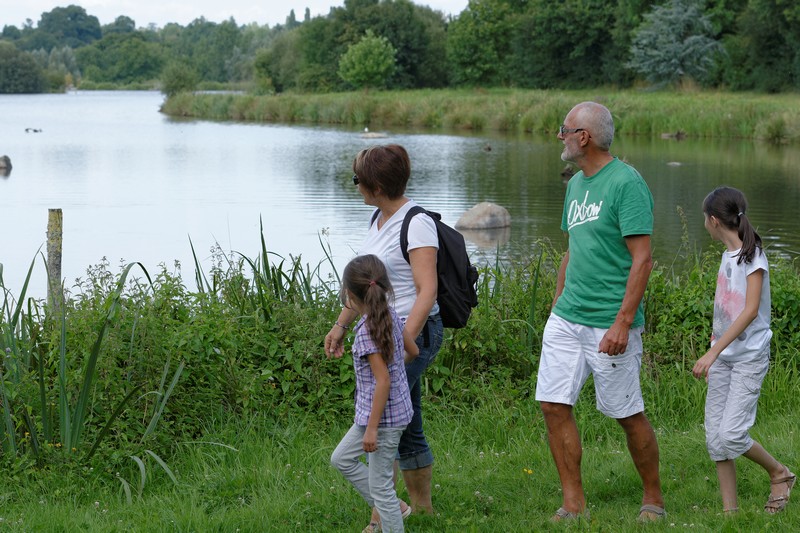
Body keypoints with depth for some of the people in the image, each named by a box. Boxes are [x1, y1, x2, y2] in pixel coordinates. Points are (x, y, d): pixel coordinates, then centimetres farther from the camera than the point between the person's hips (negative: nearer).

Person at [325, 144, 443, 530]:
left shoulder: (416, 223, -15)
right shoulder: (379, 219, 12)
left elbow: (427, 290, -21)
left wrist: (405, 340, -29)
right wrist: (341, 324, 24)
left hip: (414, 332, -9)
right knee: (404, 428, 13)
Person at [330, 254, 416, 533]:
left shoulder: (367, 330, -23)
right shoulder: (391, 316, 1)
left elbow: (383, 381, -24)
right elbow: (413, 350, 14)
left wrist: (372, 428, -20)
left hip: (383, 417, -9)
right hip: (396, 411, 9)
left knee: (380, 484, 1)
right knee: (341, 459, 22)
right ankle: (391, 508, 26)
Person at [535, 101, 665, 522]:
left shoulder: (626, 183, -13)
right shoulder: (576, 184, 13)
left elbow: (641, 259, -17)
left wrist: (622, 323, -22)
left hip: (609, 324, -8)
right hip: (567, 317, 8)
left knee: (628, 414, 3)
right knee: (554, 405, 1)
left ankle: (653, 501, 21)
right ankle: (574, 505, 10)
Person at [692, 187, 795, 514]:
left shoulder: (752, 256, -13)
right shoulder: (728, 255, 10)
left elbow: (751, 311, -22)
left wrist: (712, 353, -27)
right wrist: (712, 354, 16)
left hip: (749, 357, -8)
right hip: (722, 357, 8)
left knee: (731, 434, -13)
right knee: (715, 435, 3)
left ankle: (779, 473, 12)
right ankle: (730, 509, 9)